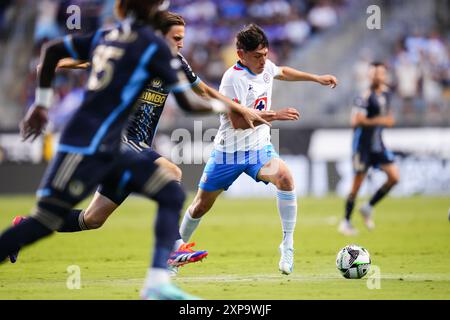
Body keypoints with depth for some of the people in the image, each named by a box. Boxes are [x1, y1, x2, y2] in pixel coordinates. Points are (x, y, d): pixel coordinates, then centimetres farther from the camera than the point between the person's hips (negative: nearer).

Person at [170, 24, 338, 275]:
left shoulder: (265, 67, -1)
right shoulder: (233, 78, -22)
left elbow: (283, 72, 25)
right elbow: (237, 121, -27)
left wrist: (317, 78, 23)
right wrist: (275, 116, -30)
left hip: (259, 149, 4)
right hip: (228, 152, -4)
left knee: (284, 176, -28)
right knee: (201, 206, 8)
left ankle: (288, 245, -21)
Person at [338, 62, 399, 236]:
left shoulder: (385, 92, 9)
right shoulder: (365, 97, -16)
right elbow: (355, 121, -23)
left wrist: (388, 118, 4)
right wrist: (379, 120, -24)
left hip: (378, 143, 7)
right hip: (363, 144, -7)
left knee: (394, 177, -5)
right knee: (357, 183, -2)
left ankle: (368, 208, 11)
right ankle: (345, 222, 12)